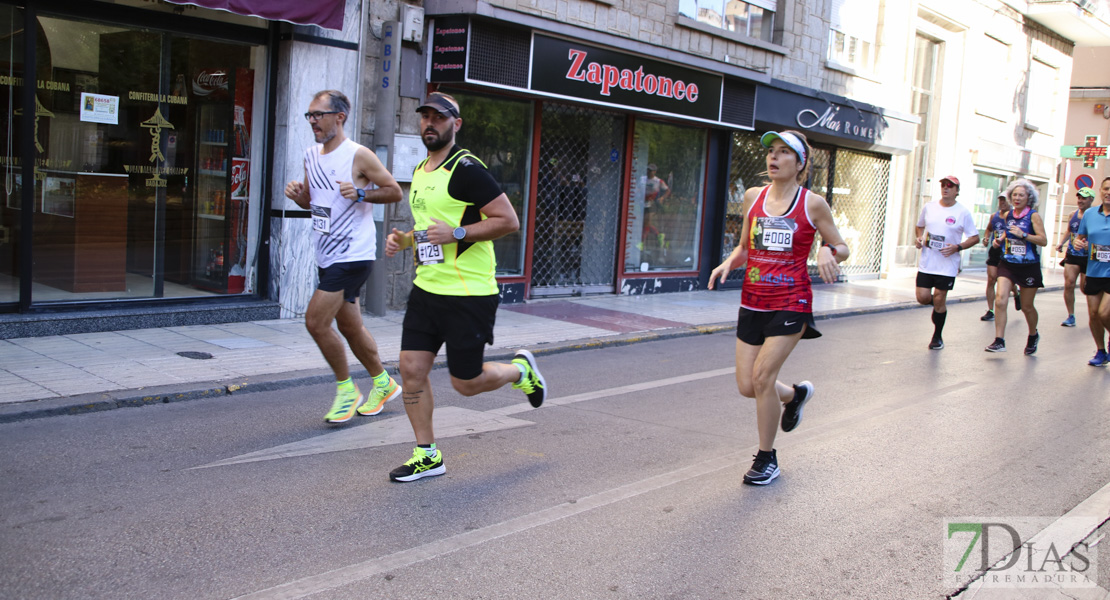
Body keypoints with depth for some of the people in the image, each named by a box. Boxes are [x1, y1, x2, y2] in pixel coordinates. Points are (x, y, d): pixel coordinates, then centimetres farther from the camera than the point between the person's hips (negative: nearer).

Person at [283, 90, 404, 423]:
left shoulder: (359, 156, -12)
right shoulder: (311, 156, 10)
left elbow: (395, 191, -6)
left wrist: (361, 194, -21)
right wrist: (297, 195, -1)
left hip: (353, 255, -8)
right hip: (327, 256, 8)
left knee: (316, 321, -13)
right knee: (349, 326, 16)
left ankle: (346, 390, 5)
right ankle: (383, 384, 34)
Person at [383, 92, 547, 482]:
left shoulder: (466, 169, -13)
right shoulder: (420, 171, 14)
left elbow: (509, 220, -17)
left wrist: (456, 234, -23)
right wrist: (404, 239, 9)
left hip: (469, 293, -8)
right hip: (427, 289, 8)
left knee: (465, 383, 2)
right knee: (412, 369, 2)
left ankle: (521, 370, 31)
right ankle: (427, 455, 15)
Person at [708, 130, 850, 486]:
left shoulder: (812, 204, -3)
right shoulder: (753, 197, 7)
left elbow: (842, 248, 6)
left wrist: (828, 252, -17)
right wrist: (729, 262, -2)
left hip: (791, 303, -4)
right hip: (753, 303, 5)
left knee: (762, 376, -14)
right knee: (747, 386, 3)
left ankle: (767, 458, 6)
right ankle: (796, 394, 38)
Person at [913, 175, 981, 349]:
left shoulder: (963, 212, -5)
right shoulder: (928, 207, 6)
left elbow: (975, 237, -1)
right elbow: (920, 226, 23)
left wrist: (957, 247, -17)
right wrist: (919, 238, 2)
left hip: (948, 265, -3)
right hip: (926, 262, 3)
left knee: (939, 300, -1)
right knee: (922, 297, -4)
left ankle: (937, 337, 17)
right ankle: (939, 307, 33)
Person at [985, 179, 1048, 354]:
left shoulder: (1034, 215, -7)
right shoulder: (1009, 215, 7)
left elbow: (1044, 240, -14)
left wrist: (1023, 235, -26)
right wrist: (1000, 239, 6)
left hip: (1029, 266, -3)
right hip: (1008, 264, 4)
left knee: (1026, 306, 9)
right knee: (1000, 301, -14)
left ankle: (1033, 335, 36)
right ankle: (999, 341, -12)